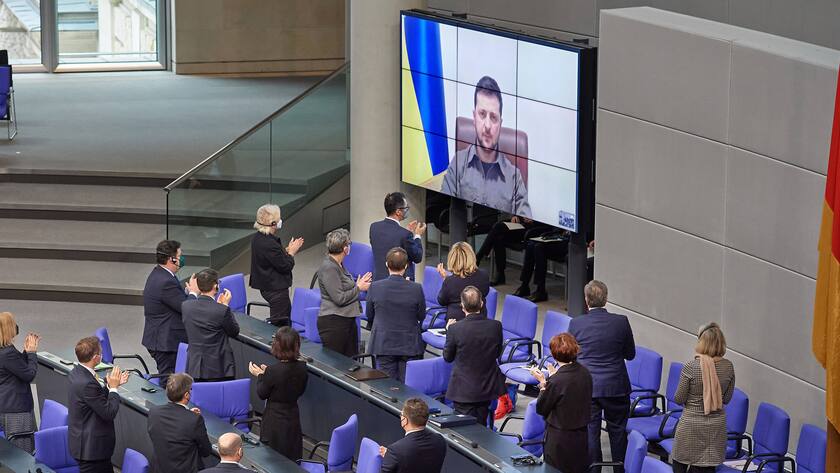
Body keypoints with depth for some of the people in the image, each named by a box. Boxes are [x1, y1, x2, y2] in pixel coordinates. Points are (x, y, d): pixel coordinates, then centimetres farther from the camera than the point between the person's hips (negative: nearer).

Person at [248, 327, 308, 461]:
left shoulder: (273, 371, -25)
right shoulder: (302, 368, -9)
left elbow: (262, 394, -11)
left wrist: (260, 375, 6)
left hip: (275, 422, -5)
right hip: (293, 418, 5)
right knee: (293, 460, 16)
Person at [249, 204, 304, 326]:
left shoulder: (258, 237, 3)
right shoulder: (270, 244, -28)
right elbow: (285, 266, -20)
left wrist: (287, 250, 5)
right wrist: (291, 252, -5)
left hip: (265, 286, 10)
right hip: (276, 288, -10)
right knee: (280, 323, -3)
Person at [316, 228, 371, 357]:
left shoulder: (338, 265, 13)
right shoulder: (328, 268, -16)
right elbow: (339, 298, -19)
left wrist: (358, 285, 13)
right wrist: (358, 288, -8)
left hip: (347, 320, 10)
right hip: (333, 323, -10)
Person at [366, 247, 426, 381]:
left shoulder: (375, 287, -12)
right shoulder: (416, 289, -13)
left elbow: (369, 315, 1)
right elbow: (422, 316, 2)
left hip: (383, 344, 0)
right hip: (409, 345, 0)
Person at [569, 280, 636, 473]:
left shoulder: (576, 324, -10)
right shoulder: (621, 322, -10)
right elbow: (630, 354, 2)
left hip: (587, 387, 0)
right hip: (616, 386, 0)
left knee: (590, 431, 8)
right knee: (617, 431, 14)